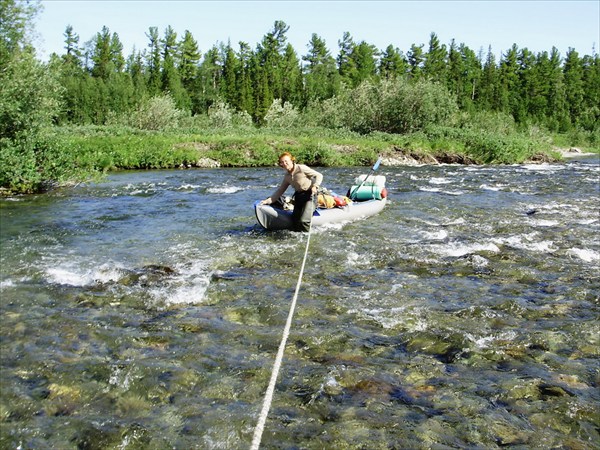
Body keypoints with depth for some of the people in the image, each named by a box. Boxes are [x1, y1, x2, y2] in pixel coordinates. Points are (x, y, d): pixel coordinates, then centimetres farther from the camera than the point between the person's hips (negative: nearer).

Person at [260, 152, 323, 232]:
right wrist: (269, 200, 7)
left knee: (303, 221, -20)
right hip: (298, 197, 7)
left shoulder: (301, 168, -11)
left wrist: (315, 186, -25)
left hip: (309, 195, -7)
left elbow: (319, 175, -8)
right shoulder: (287, 176, 9)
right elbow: (280, 190, 15)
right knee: (295, 222, 3)